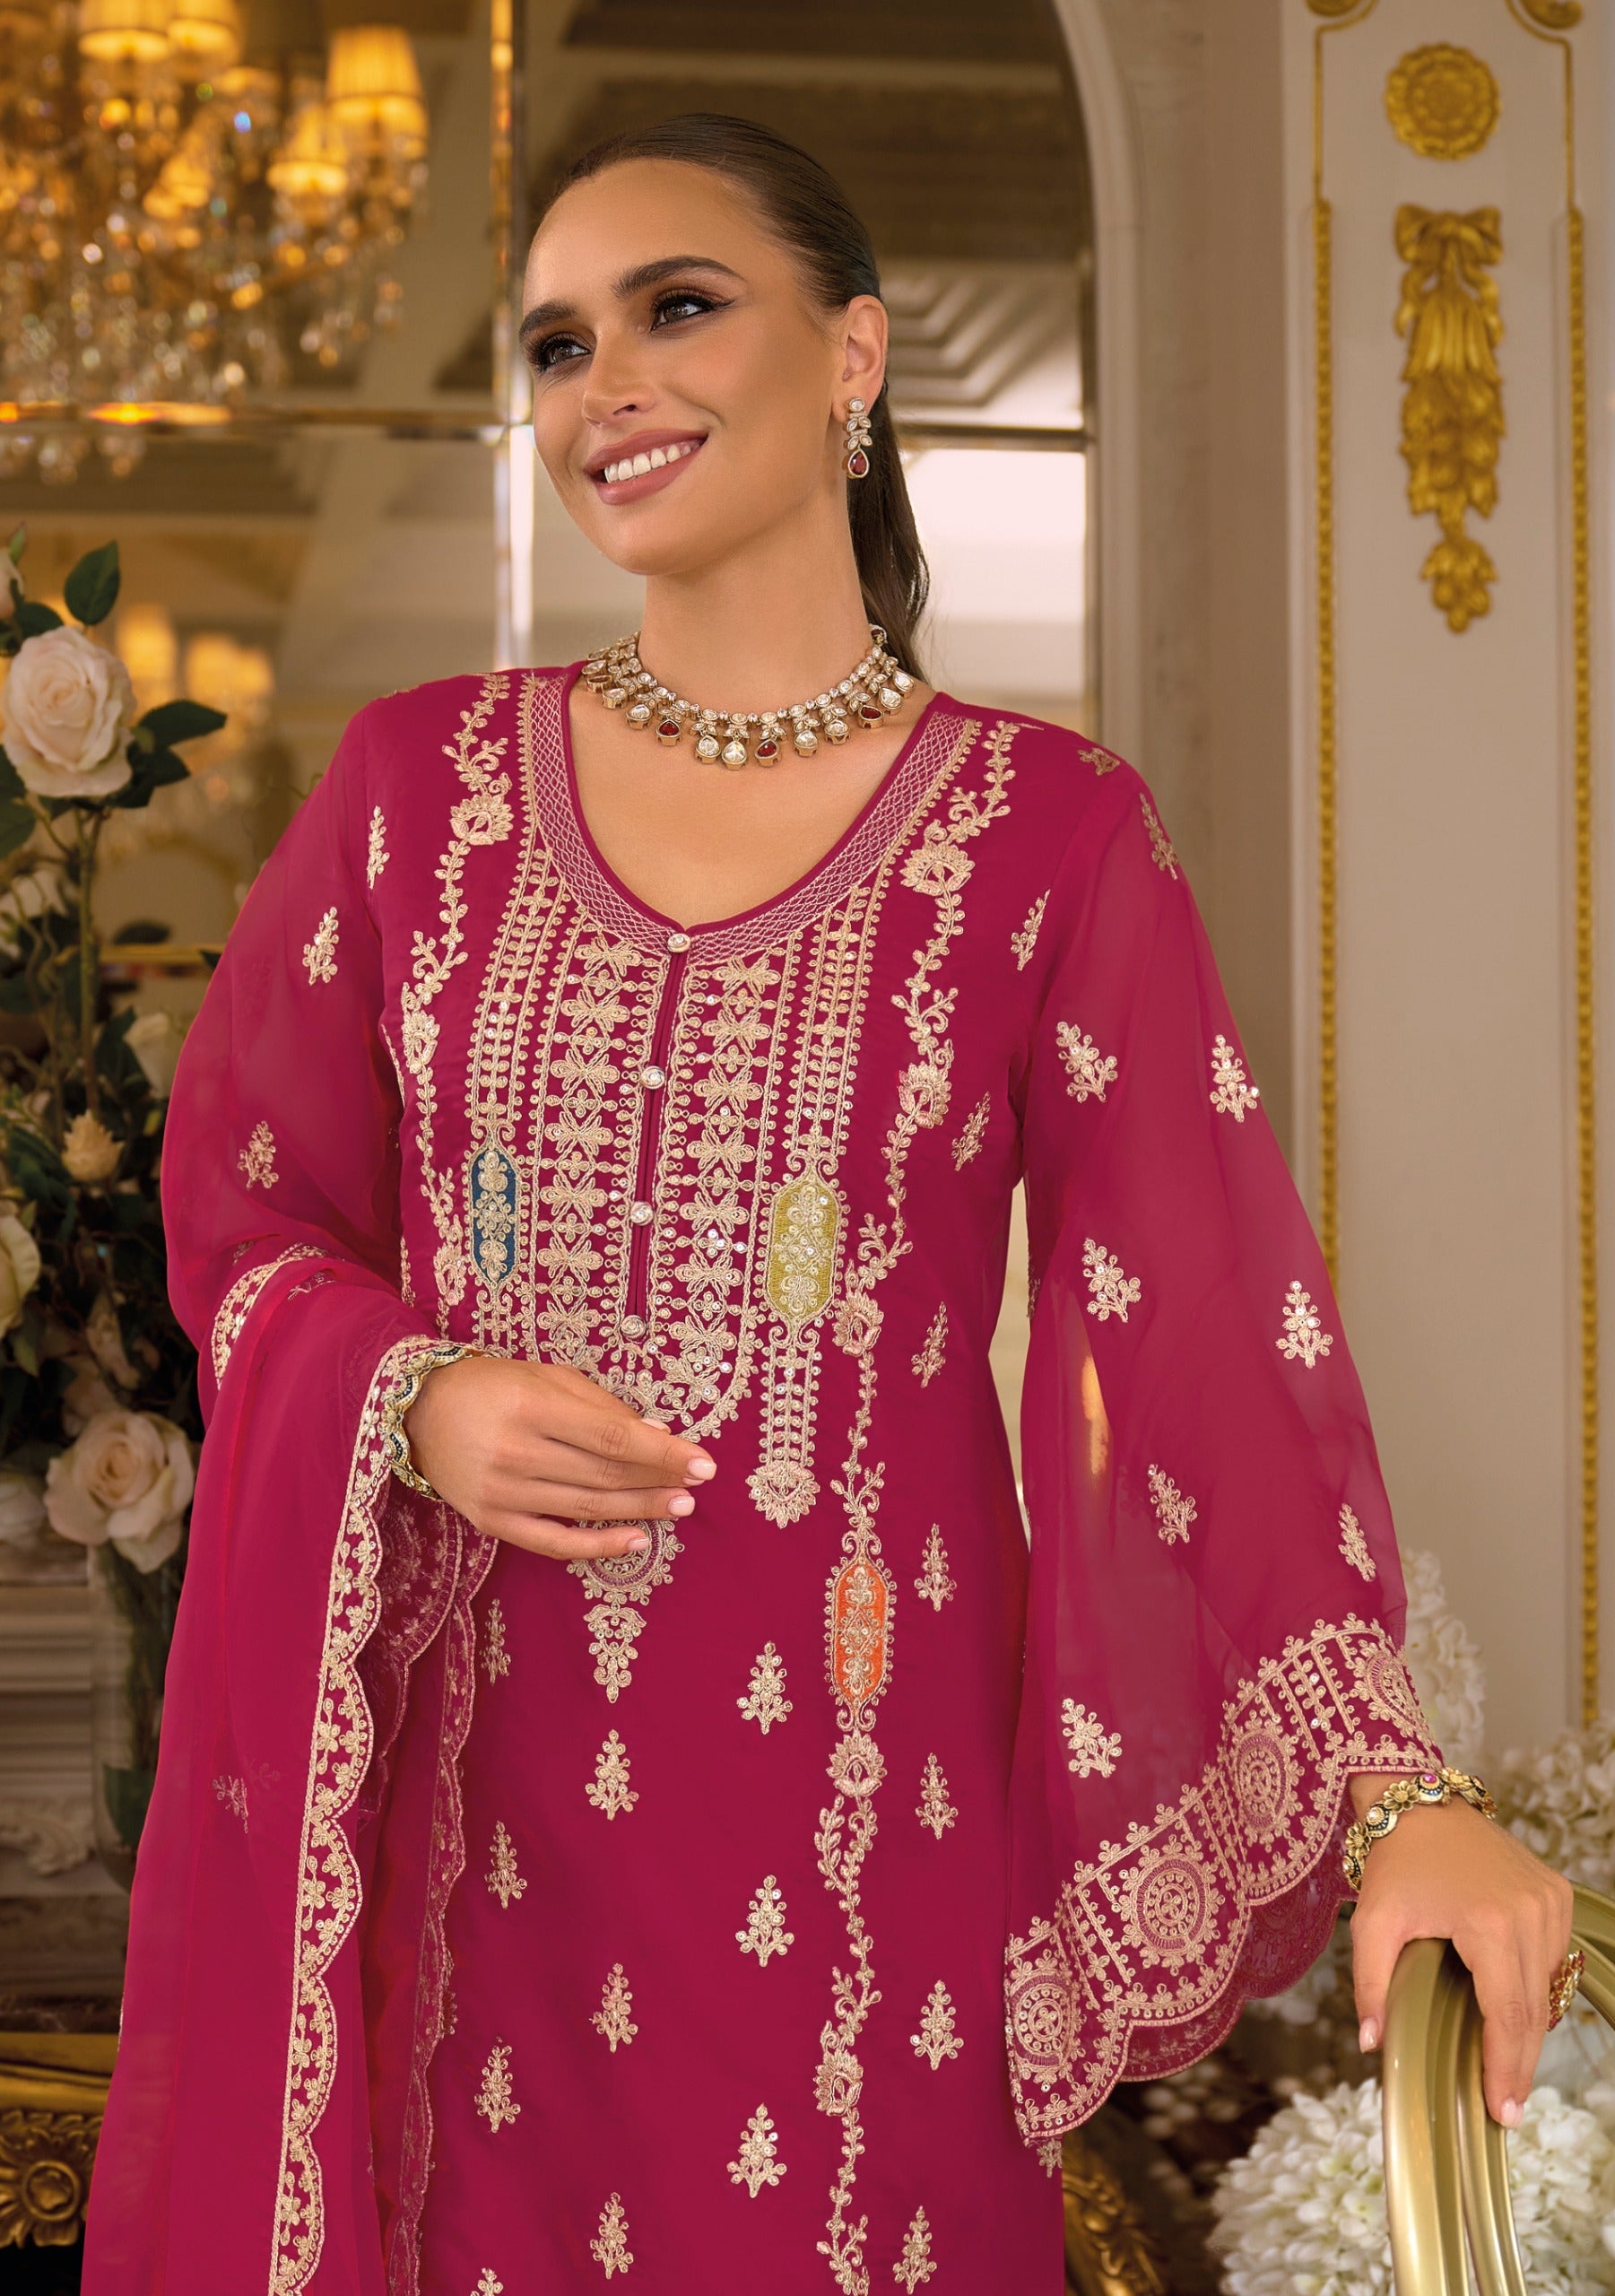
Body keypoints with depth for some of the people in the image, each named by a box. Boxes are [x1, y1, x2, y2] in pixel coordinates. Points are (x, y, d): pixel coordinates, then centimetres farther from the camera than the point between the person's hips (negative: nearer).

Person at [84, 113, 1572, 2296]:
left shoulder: (1044, 836, -3)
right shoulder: (419, 785, 4)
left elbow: (1216, 1323, -10)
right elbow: (240, 1216, 9)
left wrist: (1396, 1784, -20)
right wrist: (415, 1403, -12)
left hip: (860, 1792, -2)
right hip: (481, 1774, 2)